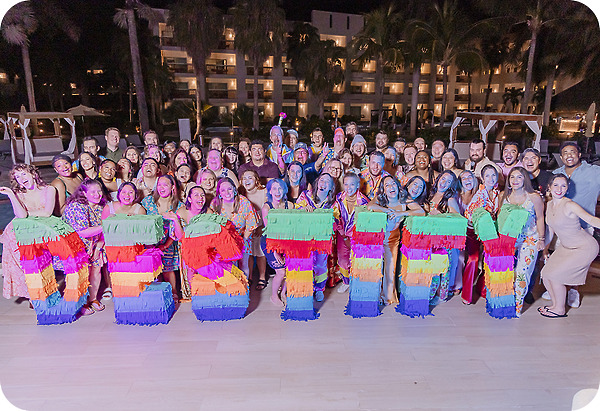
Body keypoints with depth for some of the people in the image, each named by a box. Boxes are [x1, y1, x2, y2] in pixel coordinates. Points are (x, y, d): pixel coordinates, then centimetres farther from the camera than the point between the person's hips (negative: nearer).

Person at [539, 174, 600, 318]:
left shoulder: (569, 205, -21)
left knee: (554, 275, -11)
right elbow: (551, 229, 14)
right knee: (545, 274, 4)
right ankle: (555, 304, 24)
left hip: (584, 248, -8)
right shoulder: (549, 205, 2)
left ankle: (560, 310, 10)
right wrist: (546, 247, 20)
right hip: (566, 247, 8)